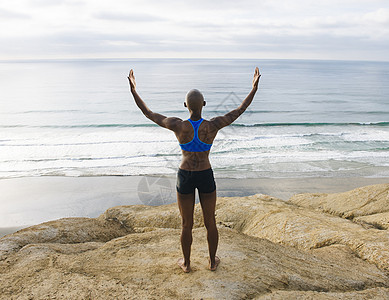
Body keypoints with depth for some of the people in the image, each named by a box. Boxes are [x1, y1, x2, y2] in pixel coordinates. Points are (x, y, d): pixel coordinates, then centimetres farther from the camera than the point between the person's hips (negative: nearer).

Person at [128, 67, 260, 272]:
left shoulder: (178, 126, -17)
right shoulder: (213, 126, -16)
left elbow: (149, 113, -5)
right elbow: (239, 111, -2)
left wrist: (133, 91, 6)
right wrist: (254, 89, 8)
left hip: (185, 177, 0)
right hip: (206, 177, 1)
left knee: (186, 224, 16)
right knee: (210, 221, 19)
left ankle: (186, 263, 34)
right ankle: (212, 261, 36)